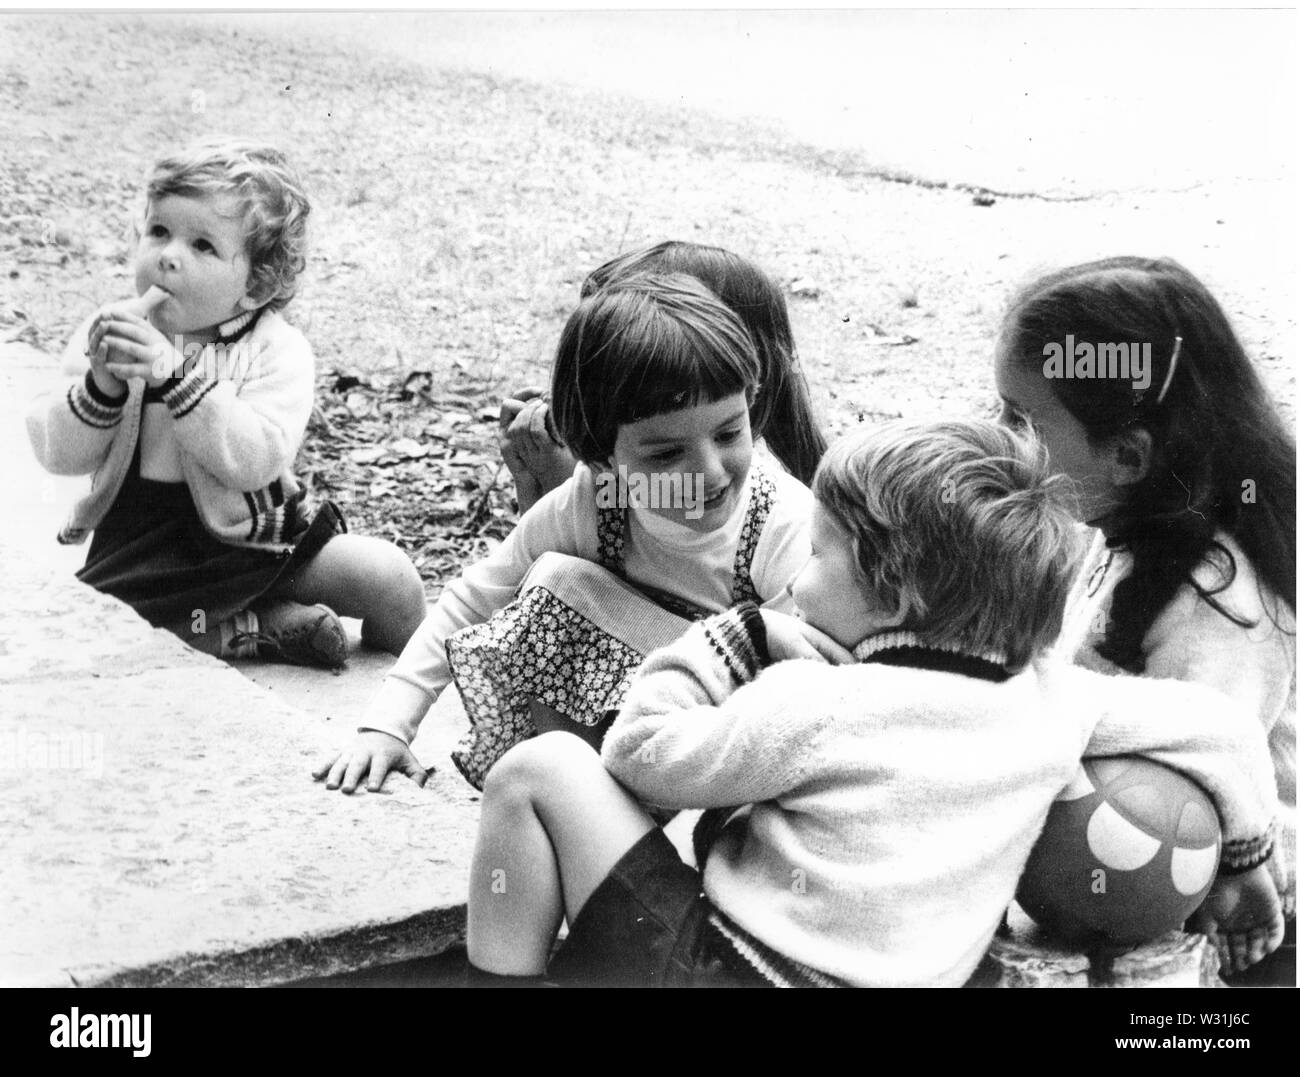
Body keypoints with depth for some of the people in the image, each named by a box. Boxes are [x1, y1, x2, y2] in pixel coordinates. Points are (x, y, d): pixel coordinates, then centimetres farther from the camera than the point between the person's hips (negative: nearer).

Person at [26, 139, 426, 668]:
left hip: (253, 542, -3)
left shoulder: (277, 351, -9)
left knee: (391, 576, -21)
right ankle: (261, 628, -13)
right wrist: (101, 387, -23)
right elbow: (56, 454, -3)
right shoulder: (110, 329, 1)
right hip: (139, 553, 3)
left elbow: (258, 458, -24)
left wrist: (173, 375, -32)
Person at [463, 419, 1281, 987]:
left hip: (720, 968, -7)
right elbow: (1220, 730, 8)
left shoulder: (815, 701, -16)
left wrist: (742, 638, 0)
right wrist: (1246, 848, 24)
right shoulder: (1048, 697, -1)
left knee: (538, 771, -1)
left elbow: (641, 753, -7)